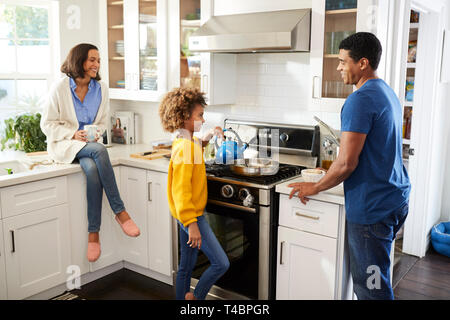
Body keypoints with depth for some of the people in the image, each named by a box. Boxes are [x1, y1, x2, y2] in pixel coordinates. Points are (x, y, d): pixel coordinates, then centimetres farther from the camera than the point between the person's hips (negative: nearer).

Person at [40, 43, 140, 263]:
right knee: (99, 151, -36)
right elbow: (47, 124, -3)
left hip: (89, 144, 4)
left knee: (93, 170, -33)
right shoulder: (60, 88, -6)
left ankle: (93, 233, -26)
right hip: (63, 144, -3)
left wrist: (95, 134, -8)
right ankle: (120, 212, -30)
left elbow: (102, 122, 15)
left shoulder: (101, 88, 5)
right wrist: (73, 134, -18)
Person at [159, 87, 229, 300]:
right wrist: (192, 223, -27)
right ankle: (196, 297, 10)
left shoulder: (186, 142, 9)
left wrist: (209, 136, 24)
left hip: (189, 214, 10)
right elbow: (181, 189, -25)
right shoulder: (184, 148, -20)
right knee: (221, 263, -7)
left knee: (186, 267, 17)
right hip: (191, 214, -10)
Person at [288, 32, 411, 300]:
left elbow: (346, 163, -22)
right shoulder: (389, 94, 12)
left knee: (370, 287, 3)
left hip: (371, 207, -10)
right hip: (396, 200, 10)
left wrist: (315, 187, -6)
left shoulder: (360, 100, -19)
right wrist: (332, 172, 23)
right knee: (376, 279, 21)